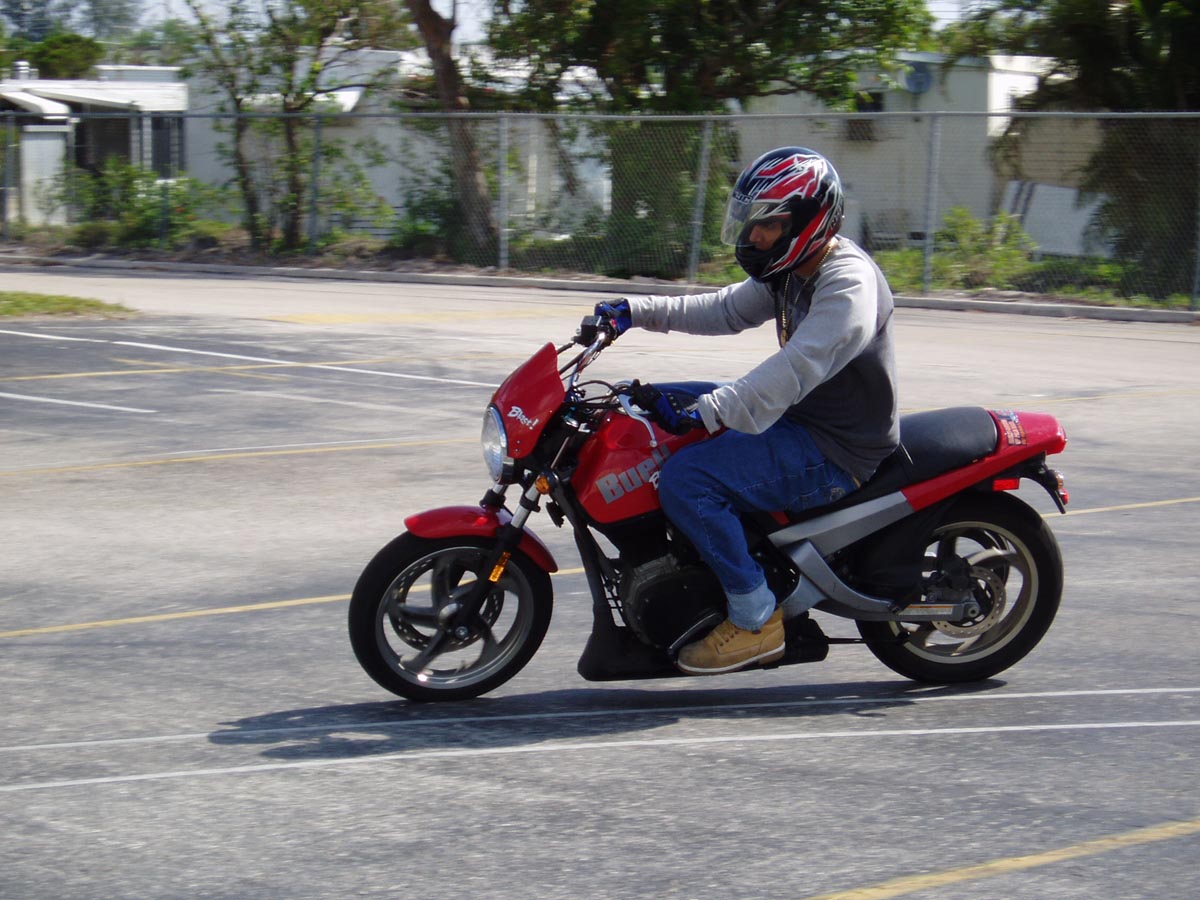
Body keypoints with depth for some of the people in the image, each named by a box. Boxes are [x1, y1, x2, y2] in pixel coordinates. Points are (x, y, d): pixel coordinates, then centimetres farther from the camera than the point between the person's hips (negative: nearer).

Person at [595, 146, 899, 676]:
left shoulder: (848, 284, -22)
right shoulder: (793, 272, 9)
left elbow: (796, 369, -33)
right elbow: (726, 310, 18)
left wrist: (708, 413, -39)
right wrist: (636, 312, 8)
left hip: (837, 453, -11)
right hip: (799, 419, 11)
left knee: (685, 481, -25)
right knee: (663, 403, 14)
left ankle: (756, 618, -14)